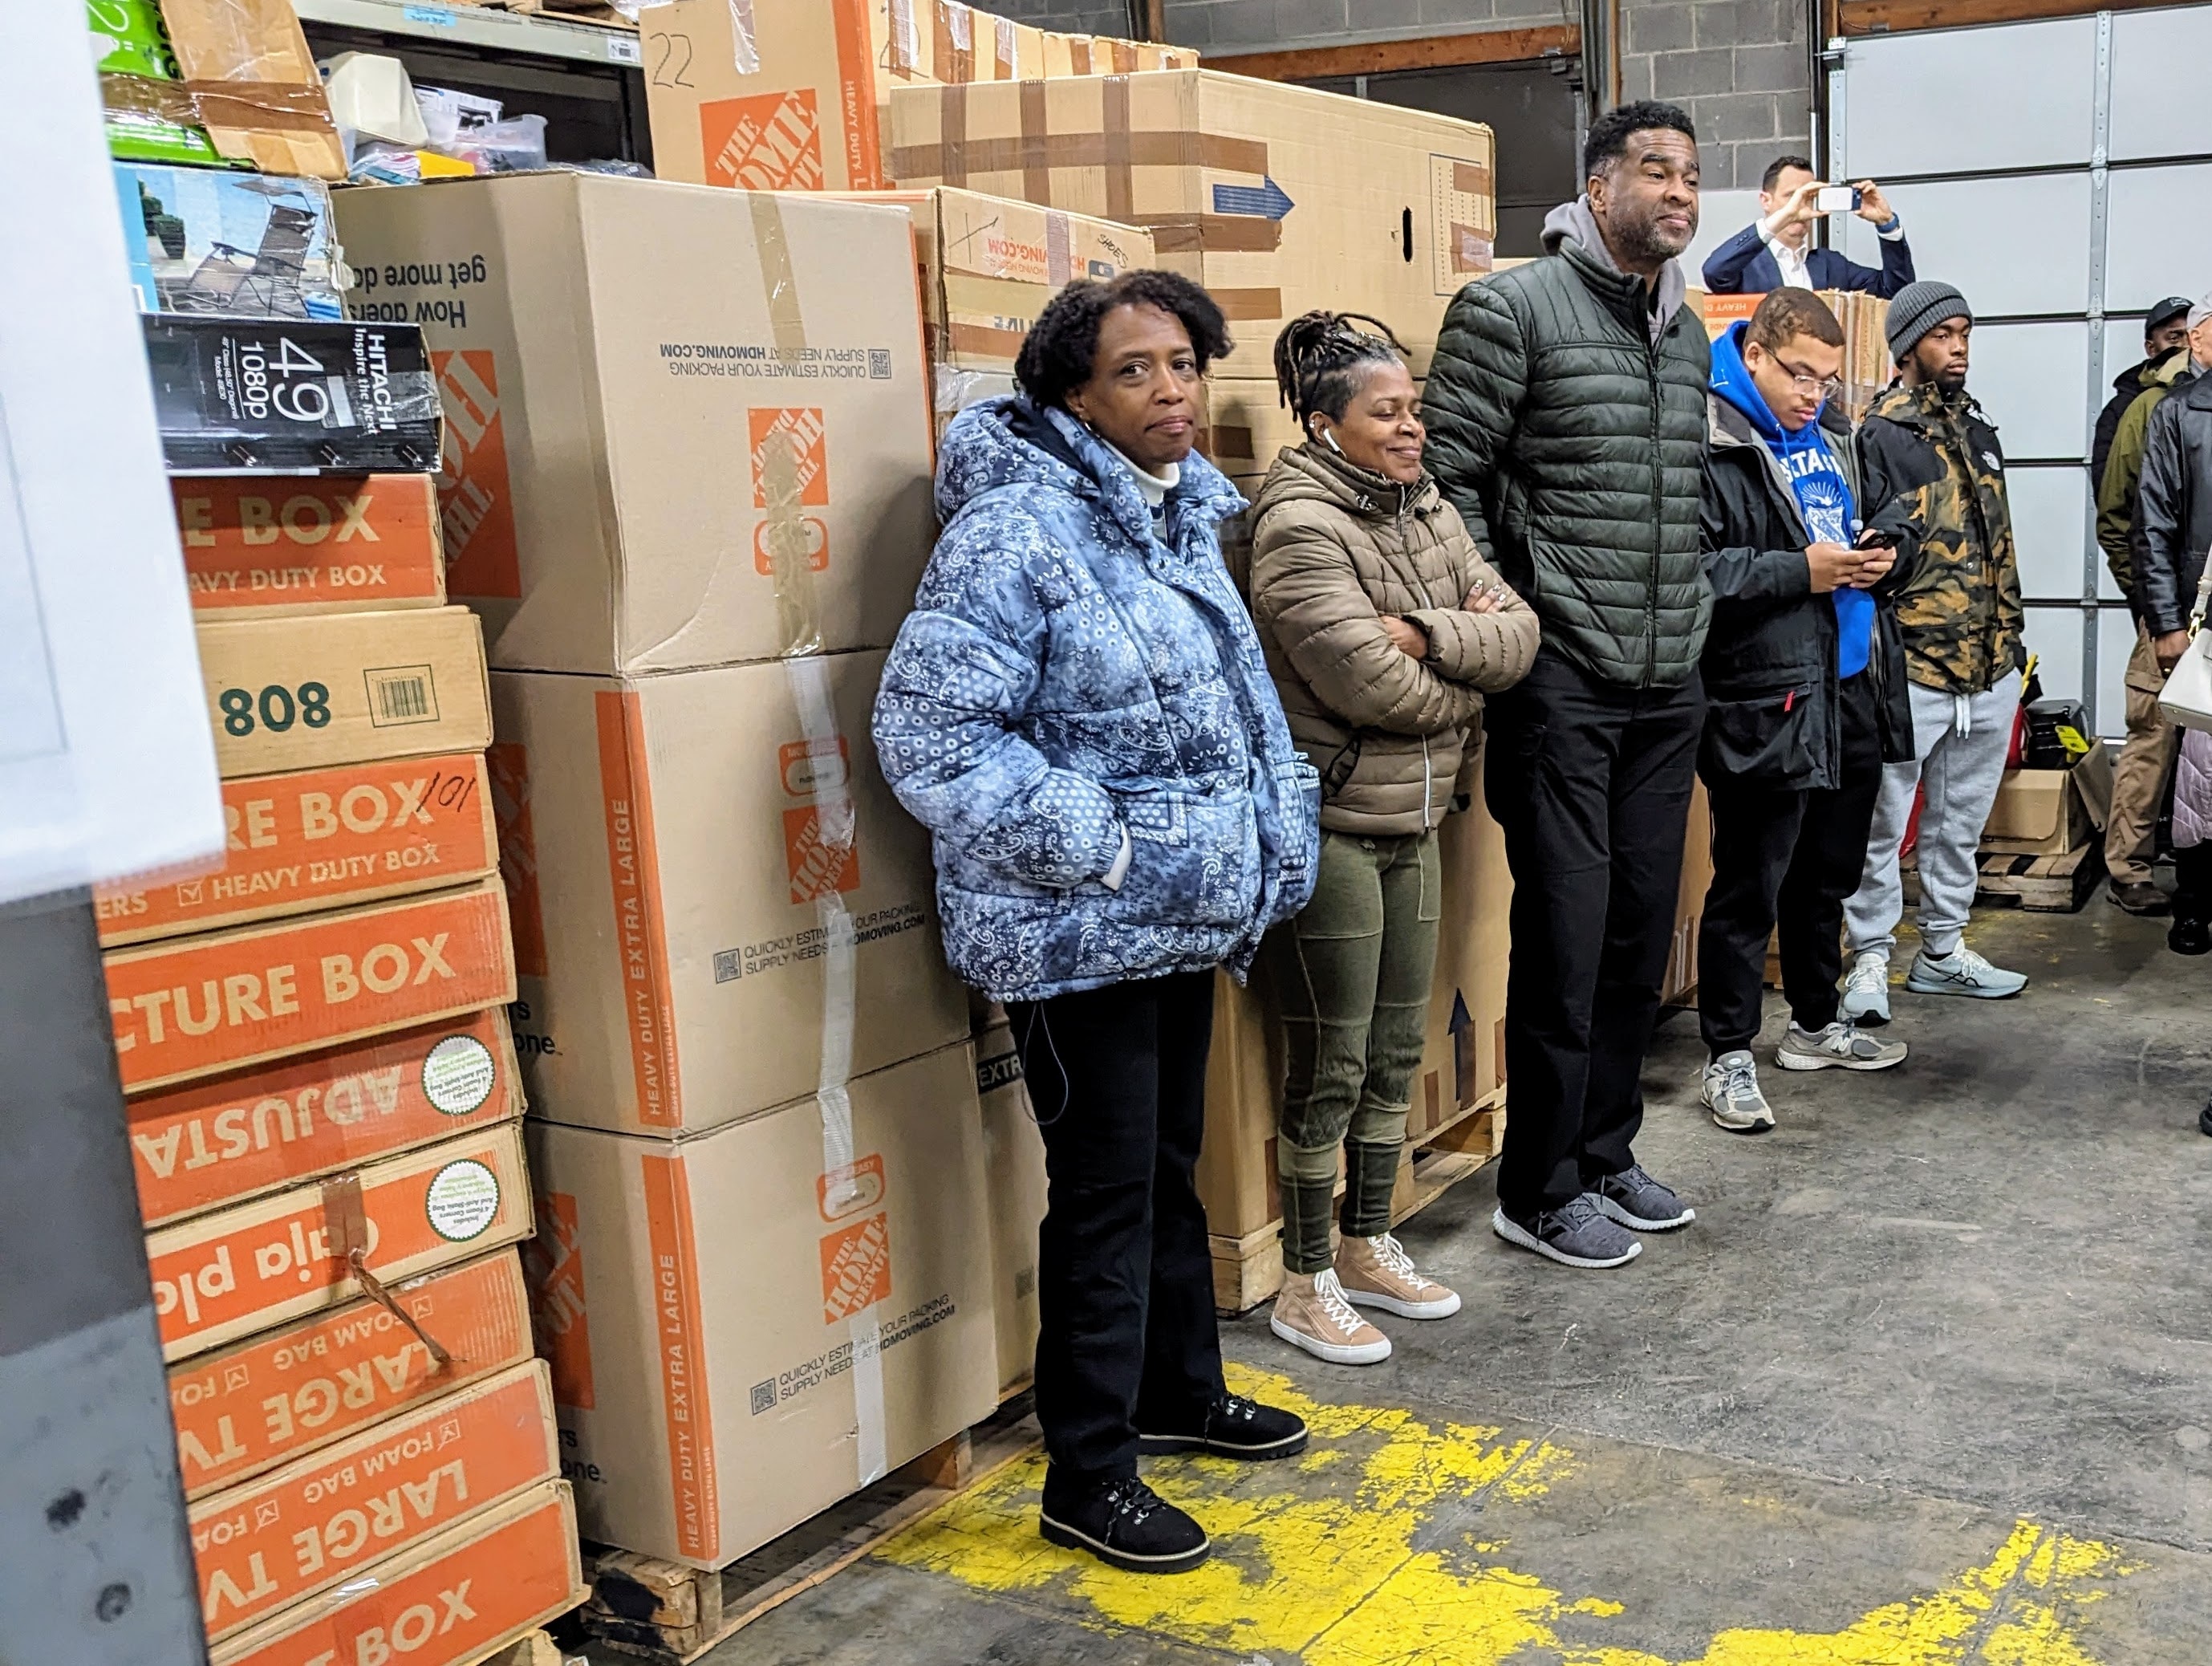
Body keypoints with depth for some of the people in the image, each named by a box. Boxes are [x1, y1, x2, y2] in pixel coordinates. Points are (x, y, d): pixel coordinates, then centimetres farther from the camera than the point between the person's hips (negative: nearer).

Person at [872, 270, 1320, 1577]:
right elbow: (929, 730, -25)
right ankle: (1089, 1478, 18)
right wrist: (1094, 843, -23)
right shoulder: (1016, 532, -20)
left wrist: (1276, 835, 14)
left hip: (1187, 917, 8)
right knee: (1106, 1189, 2)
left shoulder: (1186, 515, 9)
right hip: (1081, 935, -8)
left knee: (1171, 1164, 22)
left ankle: (1182, 1390, 41)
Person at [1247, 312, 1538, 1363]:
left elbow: (1517, 635, 1)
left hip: (1411, 823, 8)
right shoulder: (1299, 527, -16)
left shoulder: (1429, 513, 10)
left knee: (1396, 1053, 16)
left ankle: (1368, 1248, 32)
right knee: (1330, 1066, 1)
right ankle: (1307, 1285, 16)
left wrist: (1427, 634, -17)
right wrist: (1466, 679, -5)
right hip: (1328, 826, -8)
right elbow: (1370, 683, -23)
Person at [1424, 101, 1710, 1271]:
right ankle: (1538, 1193, 12)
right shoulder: (1510, 309, -8)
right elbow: (1446, 474, -10)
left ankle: (1605, 1154, 29)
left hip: (1669, 688, 7)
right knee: (1565, 944, -2)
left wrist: (1692, 622, 16)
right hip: (1563, 682, -7)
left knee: (1640, 935, 13)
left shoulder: (1687, 331, 15)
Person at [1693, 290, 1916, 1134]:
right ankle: (1728, 1057, 11)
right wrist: (1802, 572, -20)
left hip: (1853, 691, 9)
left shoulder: (1834, 433, 13)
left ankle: (1816, 1023, 37)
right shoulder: (1711, 443, -14)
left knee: (1829, 873, 20)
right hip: (1763, 700, -8)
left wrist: (1885, 552, 4)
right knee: (1748, 886, -1)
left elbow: (1892, 514, 26)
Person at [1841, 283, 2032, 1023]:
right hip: (1911, 669, -7)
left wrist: (2013, 637, 20)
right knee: (1882, 821, -1)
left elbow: (1999, 543, 21)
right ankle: (1871, 960, 9)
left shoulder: (1977, 428, 15)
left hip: (1990, 668, 7)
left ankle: (1943, 950, 26)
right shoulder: (1876, 433, -7)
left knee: (1961, 821, 14)